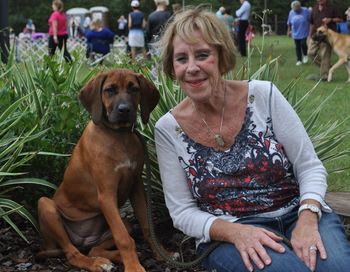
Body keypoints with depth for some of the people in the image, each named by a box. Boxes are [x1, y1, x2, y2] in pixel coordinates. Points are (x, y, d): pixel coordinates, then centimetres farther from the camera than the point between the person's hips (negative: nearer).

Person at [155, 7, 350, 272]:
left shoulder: (263, 95, -4)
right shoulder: (168, 129, -3)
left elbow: (310, 167, -1)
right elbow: (183, 212, -1)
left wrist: (307, 220, -20)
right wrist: (234, 232, -19)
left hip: (298, 214, 2)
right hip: (228, 234, -1)